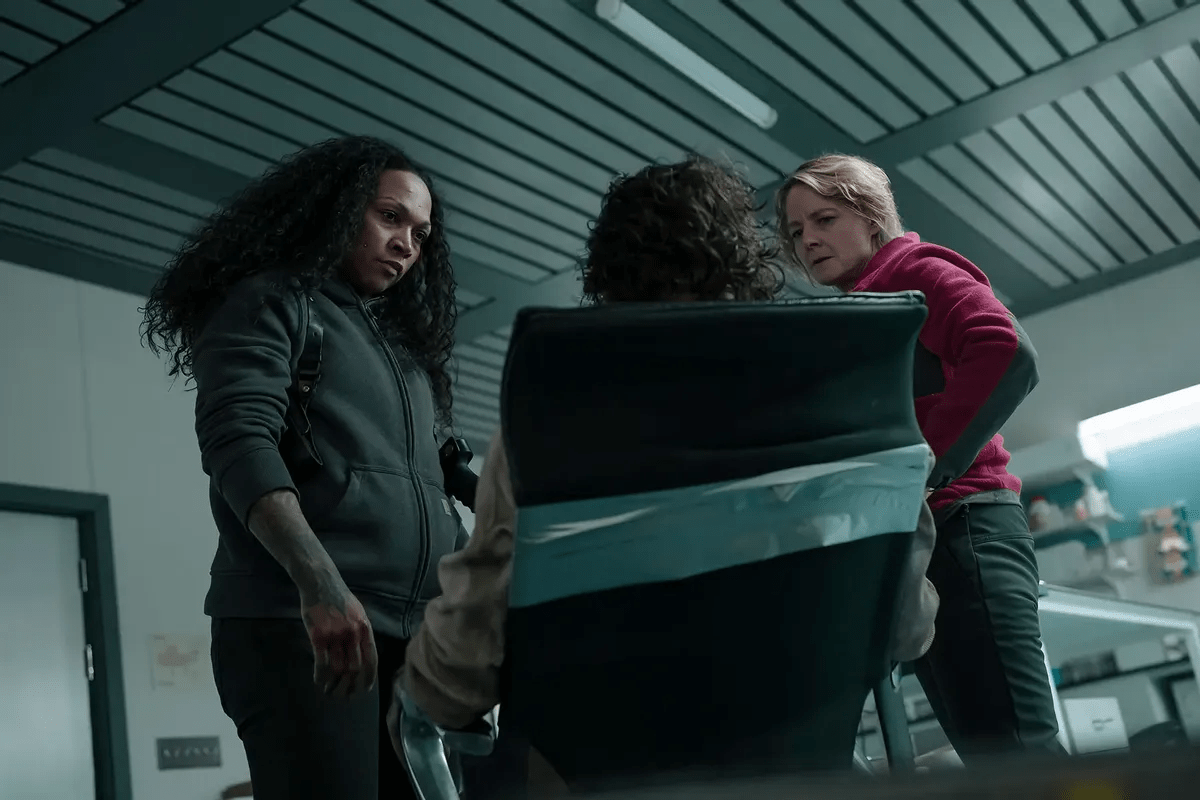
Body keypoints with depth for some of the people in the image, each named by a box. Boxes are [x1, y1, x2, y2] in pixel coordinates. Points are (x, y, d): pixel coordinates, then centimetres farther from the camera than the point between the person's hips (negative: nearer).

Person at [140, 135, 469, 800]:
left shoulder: (402, 344, 27)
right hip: (300, 623, -7)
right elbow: (238, 442, -13)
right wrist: (320, 583, -27)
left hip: (414, 633, 7)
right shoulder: (269, 301, 5)